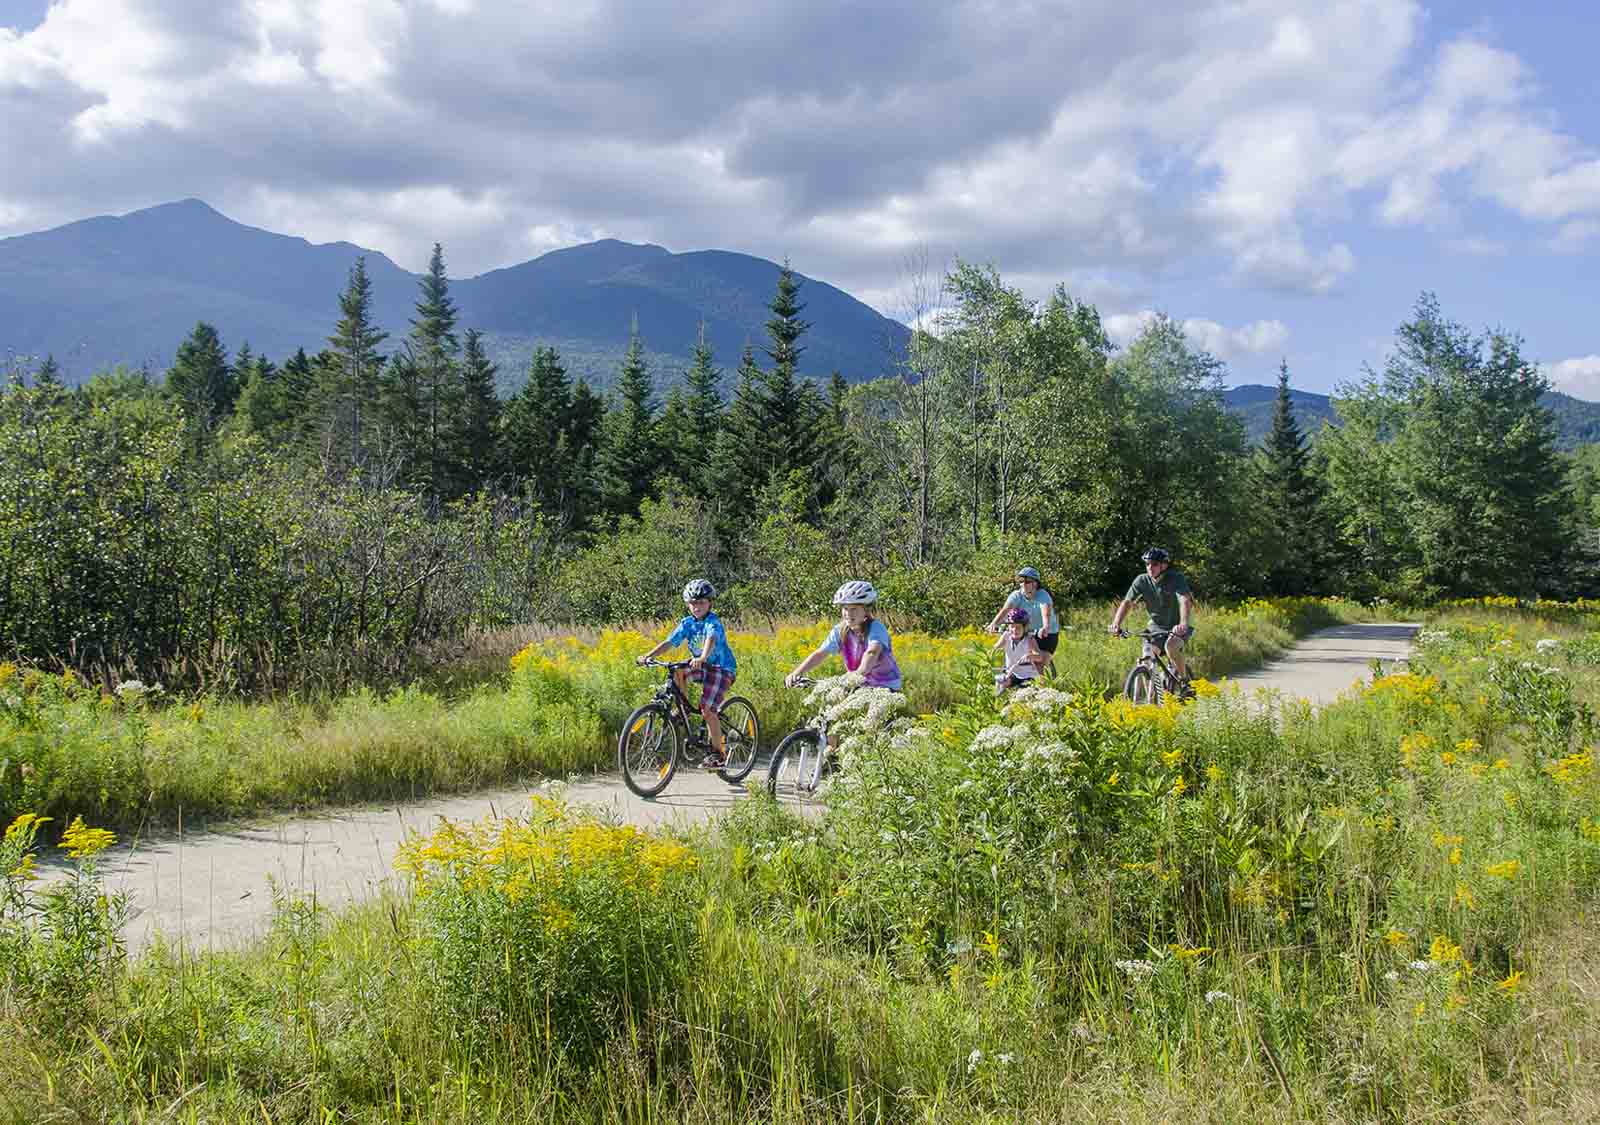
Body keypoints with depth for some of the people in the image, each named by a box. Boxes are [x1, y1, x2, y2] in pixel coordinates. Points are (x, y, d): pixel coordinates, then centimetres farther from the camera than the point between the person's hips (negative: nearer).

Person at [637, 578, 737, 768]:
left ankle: (717, 753, -4)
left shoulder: (713, 622, -19)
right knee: (676, 671, -22)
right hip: (700, 666, 6)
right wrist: (648, 656, -25)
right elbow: (669, 642, -10)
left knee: (707, 710, -17)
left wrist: (702, 658, -59)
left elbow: (711, 640, -39)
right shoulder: (687, 623, -2)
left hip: (721, 668, -6)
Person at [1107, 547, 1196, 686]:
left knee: (1171, 646, -32)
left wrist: (1183, 624, -53)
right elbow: (1127, 602, -16)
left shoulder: (1176, 578, -21)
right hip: (1157, 625, 4)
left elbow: (1185, 601, -35)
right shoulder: (1142, 581, -10)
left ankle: (1185, 680, -10)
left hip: (1178, 626, -4)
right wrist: (1116, 624, -33)